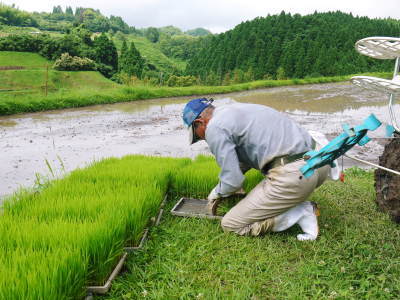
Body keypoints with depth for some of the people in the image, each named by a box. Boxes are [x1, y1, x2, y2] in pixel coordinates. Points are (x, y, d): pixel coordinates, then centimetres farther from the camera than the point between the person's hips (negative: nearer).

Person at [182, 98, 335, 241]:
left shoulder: (214, 128, -4)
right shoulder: (235, 109, 25)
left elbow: (233, 181, -5)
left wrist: (217, 192, 17)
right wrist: (220, 190, 36)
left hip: (294, 174, -10)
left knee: (230, 225, 3)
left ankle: (300, 214, -2)